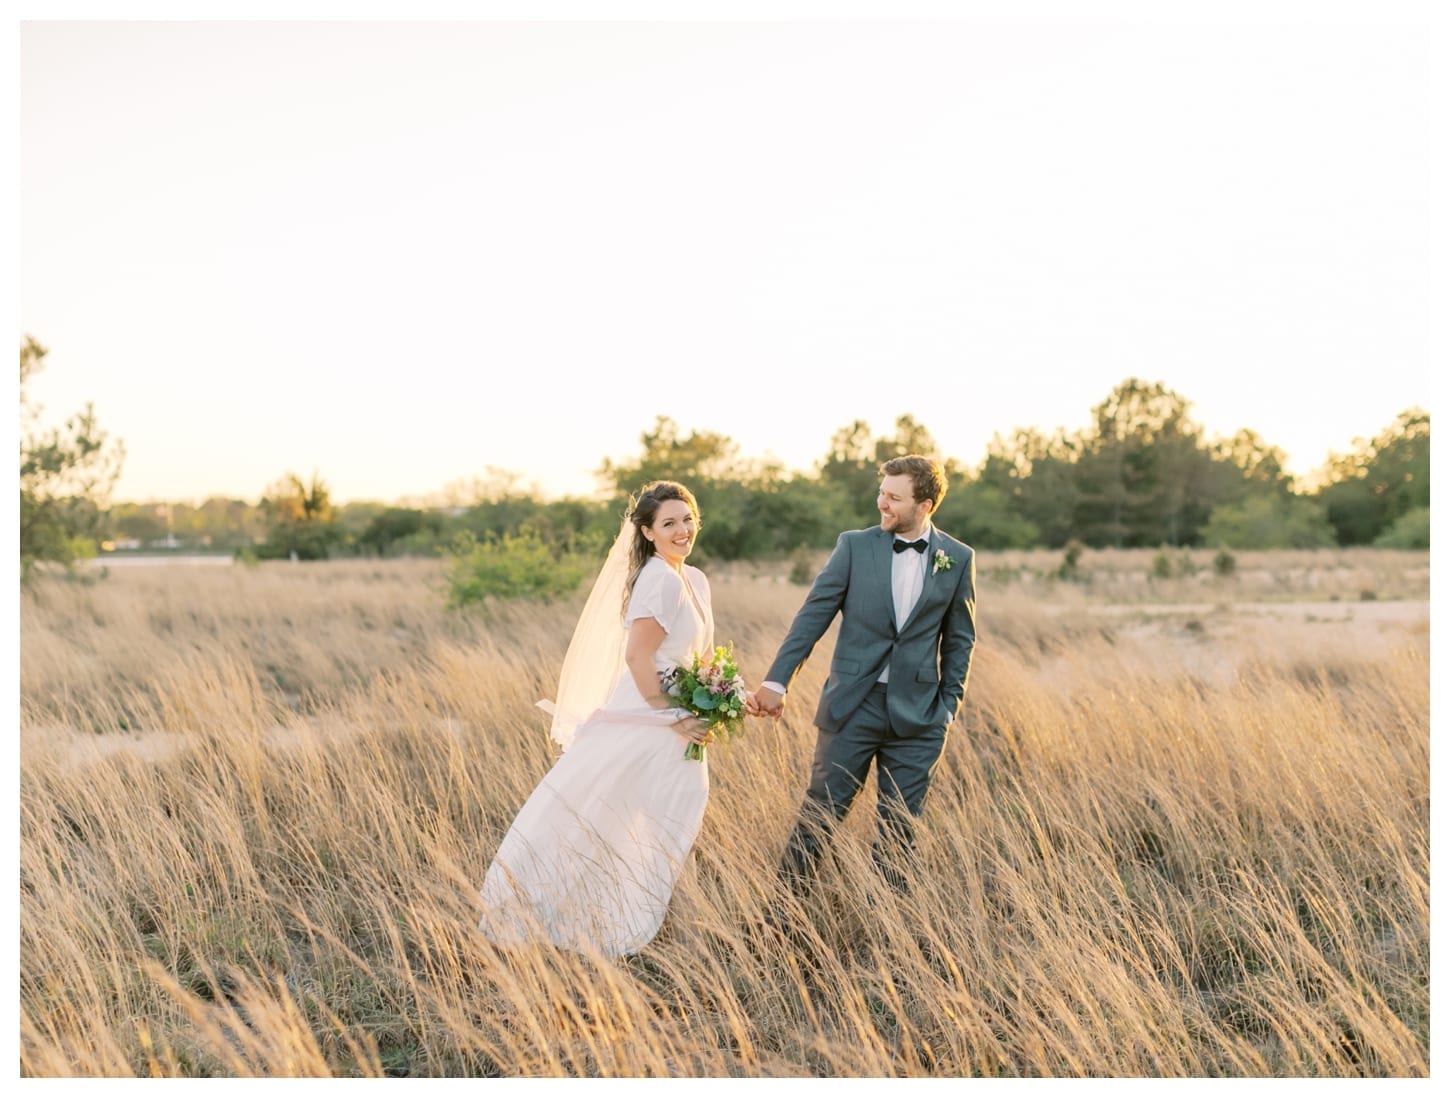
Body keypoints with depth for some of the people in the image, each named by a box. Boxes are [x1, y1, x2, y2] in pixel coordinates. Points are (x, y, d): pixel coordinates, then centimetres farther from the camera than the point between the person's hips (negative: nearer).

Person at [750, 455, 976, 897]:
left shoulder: (958, 560, 2)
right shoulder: (855, 546, 0)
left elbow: (960, 639, 10)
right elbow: (813, 615, -2)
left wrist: (948, 706, 4)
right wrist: (777, 679, -10)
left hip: (916, 712, 1)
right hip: (852, 706, -1)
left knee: (899, 828, 6)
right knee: (820, 812, 1)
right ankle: (782, 909, 12)